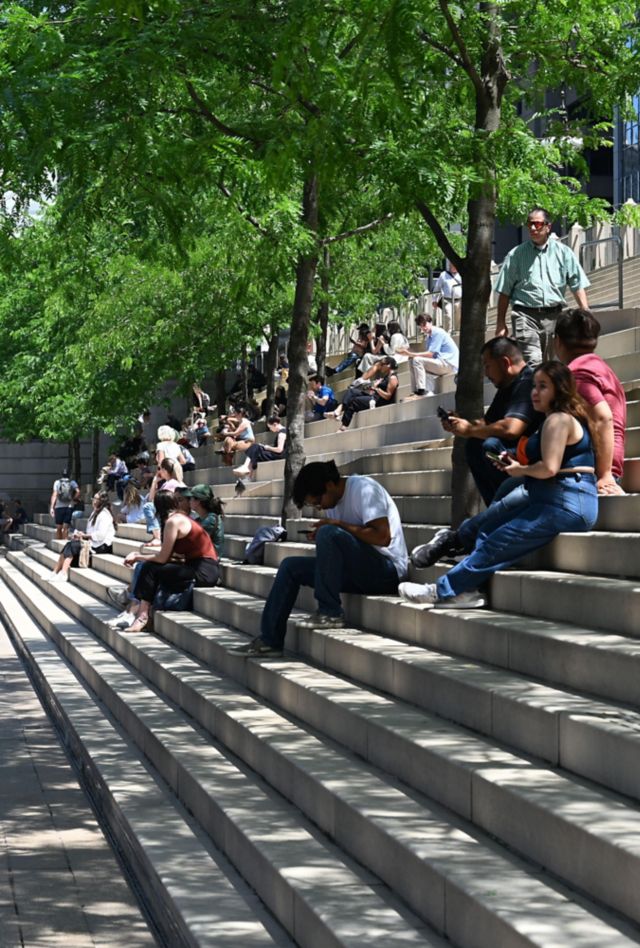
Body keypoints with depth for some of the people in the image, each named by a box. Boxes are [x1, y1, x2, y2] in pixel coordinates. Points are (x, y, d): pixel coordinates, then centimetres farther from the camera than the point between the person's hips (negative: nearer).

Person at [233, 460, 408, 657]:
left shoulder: (364, 489, -14)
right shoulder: (333, 501, 12)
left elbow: (382, 536, -24)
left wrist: (339, 524, -18)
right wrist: (319, 534, -5)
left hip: (387, 569, -9)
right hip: (360, 570, 9)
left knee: (329, 534, -30)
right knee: (290, 566, 3)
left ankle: (330, 613, -21)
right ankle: (270, 641, 2)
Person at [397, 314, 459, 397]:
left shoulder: (438, 333, -12)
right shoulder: (428, 337, 17)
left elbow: (430, 354, -19)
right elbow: (427, 355, 9)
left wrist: (410, 354, -20)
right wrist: (410, 353, -3)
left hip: (450, 364, -10)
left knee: (417, 360, -22)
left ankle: (421, 391, -23)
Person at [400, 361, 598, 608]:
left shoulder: (558, 419, -12)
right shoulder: (564, 418, 21)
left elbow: (549, 468, -23)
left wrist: (521, 470, -3)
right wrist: (516, 465, 9)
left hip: (563, 506, -11)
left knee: (495, 545, -9)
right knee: (489, 531, 8)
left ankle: (443, 591, -3)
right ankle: (464, 590, -3)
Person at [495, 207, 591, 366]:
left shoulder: (563, 252, 8)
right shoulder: (515, 255, 6)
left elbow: (578, 285, 7)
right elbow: (504, 292, 7)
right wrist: (501, 324, 3)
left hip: (554, 315, 2)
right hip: (525, 315, -2)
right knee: (532, 364, -17)